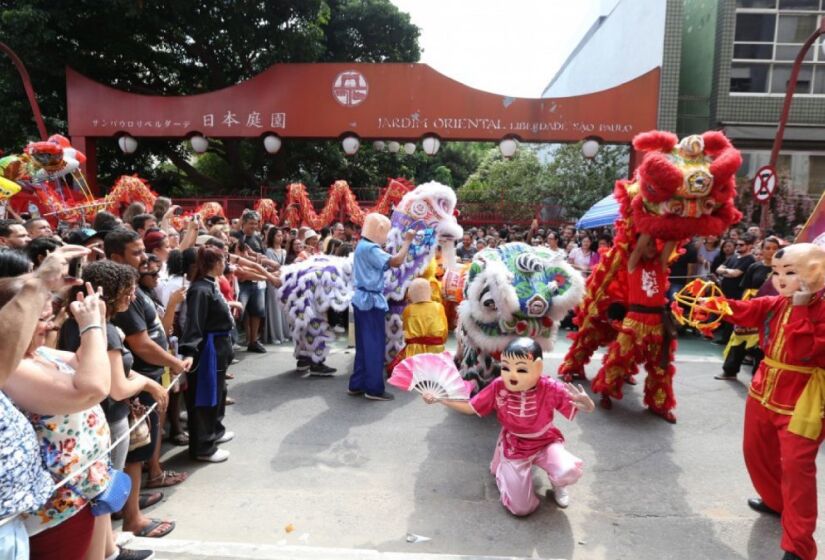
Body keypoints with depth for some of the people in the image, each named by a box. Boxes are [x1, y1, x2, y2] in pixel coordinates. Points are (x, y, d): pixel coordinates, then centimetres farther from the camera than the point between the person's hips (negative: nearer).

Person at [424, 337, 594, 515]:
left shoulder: (550, 388, -24)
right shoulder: (498, 387, -19)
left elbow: (588, 407, -21)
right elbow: (469, 407, -7)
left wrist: (586, 403, -47)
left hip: (546, 444, 0)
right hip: (514, 449, 1)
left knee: (569, 471, -33)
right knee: (521, 508, -5)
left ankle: (556, 482, 10)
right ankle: (503, 471, 28)